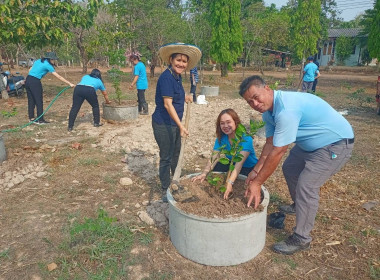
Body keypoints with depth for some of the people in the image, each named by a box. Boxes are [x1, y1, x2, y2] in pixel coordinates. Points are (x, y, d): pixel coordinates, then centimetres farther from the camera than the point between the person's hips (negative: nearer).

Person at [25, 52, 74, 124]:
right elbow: (58, 77, -11)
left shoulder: (38, 61, 14)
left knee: (31, 100, 14)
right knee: (39, 101, 1)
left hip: (28, 80, 8)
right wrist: (69, 83, -11)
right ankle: (40, 120, 5)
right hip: (35, 82, -8)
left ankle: (31, 118, 22)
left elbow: (30, 70, 14)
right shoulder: (47, 65, -8)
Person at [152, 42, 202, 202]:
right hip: (164, 124, -9)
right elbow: (167, 104, -26)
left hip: (174, 123, 9)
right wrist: (181, 126, -28)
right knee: (166, 157, 3)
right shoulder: (166, 77, -20)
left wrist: (184, 97, 12)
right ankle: (165, 191, 20)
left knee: (175, 153, 23)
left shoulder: (177, 76, 7)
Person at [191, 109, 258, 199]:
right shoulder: (221, 138, -10)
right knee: (215, 168, -21)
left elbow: (239, 163, -38)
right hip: (231, 165, 5)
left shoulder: (246, 138, -27)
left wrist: (230, 182, -51)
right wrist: (204, 173, -38)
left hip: (250, 168, -4)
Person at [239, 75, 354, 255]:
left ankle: (301, 239, 1)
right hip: (312, 143, 10)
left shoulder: (286, 110, -35)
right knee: (289, 168, 18)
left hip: (336, 143, -10)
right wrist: (256, 171, 0)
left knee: (306, 185, -16)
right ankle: (298, 206, 43)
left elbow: (277, 153, -32)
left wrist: (257, 183, -24)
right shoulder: (268, 110, -4)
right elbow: (270, 143, 2)